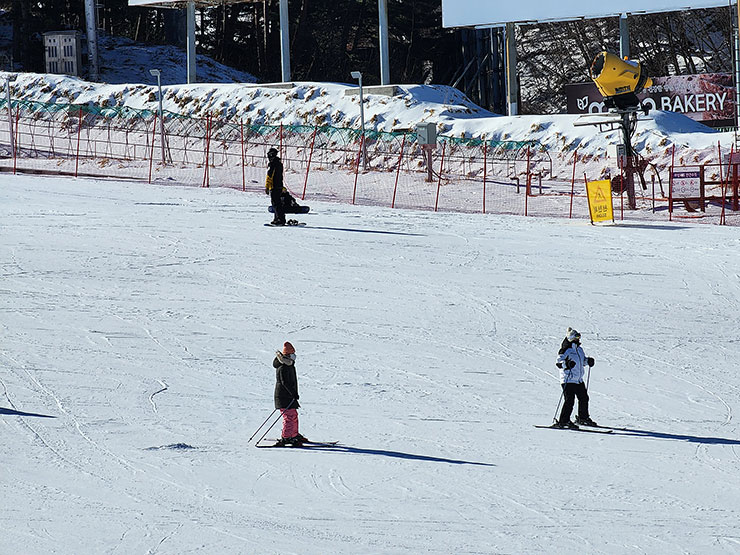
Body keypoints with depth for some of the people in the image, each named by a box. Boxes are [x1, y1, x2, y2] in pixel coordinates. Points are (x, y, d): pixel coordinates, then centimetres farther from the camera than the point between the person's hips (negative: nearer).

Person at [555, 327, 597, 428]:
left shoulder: (579, 349, 13)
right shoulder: (565, 351, -12)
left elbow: (583, 360, 27)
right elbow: (558, 362, -19)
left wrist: (588, 360, 7)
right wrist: (566, 364, -36)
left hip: (579, 380, 9)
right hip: (568, 380, -9)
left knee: (584, 398, 17)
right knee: (569, 401, -14)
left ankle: (583, 418, 34)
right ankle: (563, 421, -10)